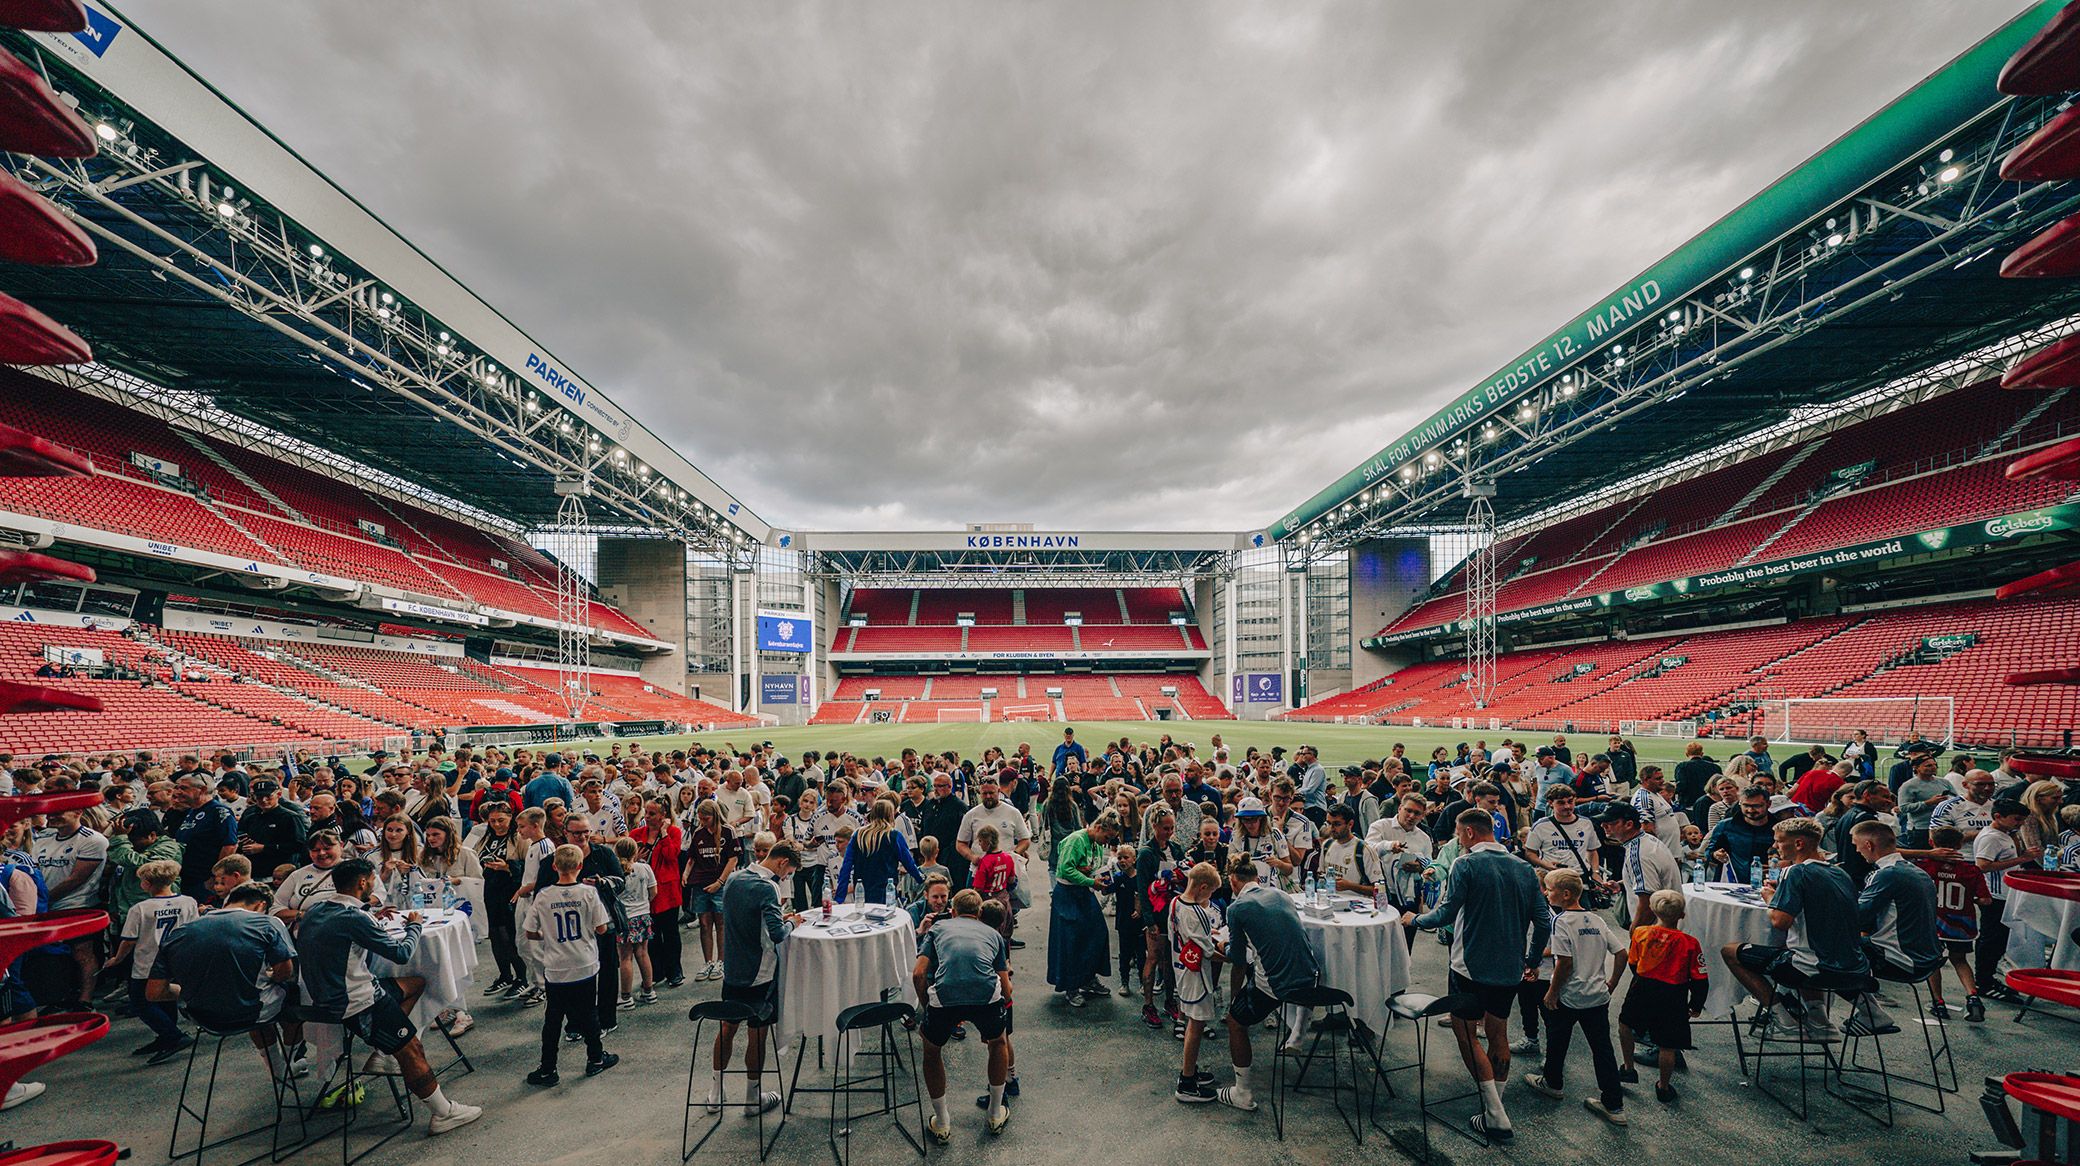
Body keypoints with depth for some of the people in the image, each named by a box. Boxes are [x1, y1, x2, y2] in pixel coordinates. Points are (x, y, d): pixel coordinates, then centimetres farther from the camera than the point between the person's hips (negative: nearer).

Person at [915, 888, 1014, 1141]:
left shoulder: (939, 928, 27)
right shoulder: (993, 933, 29)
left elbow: (919, 974, 14)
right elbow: (1006, 991, 27)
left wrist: (928, 1009, 27)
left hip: (944, 996, -1)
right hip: (987, 995, 1)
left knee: (932, 1051, 30)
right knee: (997, 1043, 34)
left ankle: (941, 1125, 34)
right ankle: (996, 1115, 42)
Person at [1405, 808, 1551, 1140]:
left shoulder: (1466, 865, -14)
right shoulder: (1524, 869, 4)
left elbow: (1446, 913, -18)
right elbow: (1544, 921, 7)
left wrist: (1415, 919, 1)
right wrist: (1532, 960, 20)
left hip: (1472, 966, -6)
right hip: (1510, 969, 6)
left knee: (1466, 1035, 5)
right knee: (1498, 1034, 18)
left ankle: (1496, 1117, 2)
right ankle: (1494, 1110, 27)